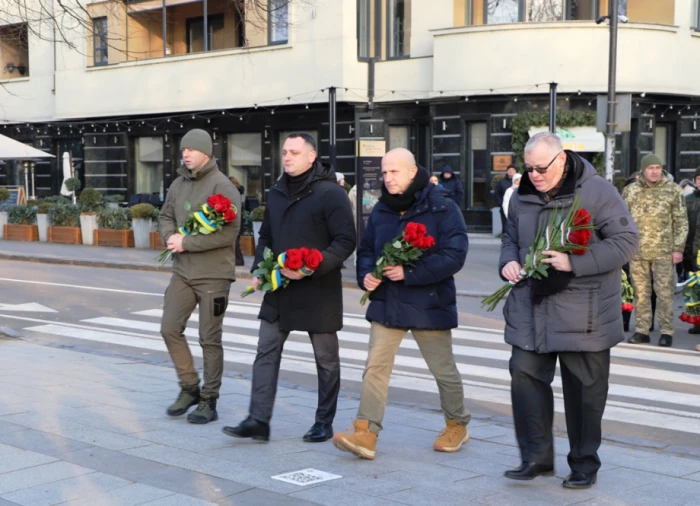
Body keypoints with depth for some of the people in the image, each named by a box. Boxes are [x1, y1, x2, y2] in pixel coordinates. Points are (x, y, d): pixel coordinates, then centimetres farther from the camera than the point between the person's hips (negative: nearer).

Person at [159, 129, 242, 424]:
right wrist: (170, 236, -6)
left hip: (213, 274, -6)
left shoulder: (222, 186, -12)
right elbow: (165, 217, 18)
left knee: (210, 339, 2)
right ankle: (189, 388, 22)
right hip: (182, 272, 7)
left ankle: (209, 401, 13)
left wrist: (186, 242, -19)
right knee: (170, 329, 4)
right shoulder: (178, 184, 9)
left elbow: (229, 231, -21)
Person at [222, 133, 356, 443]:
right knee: (266, 353, 2)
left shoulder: (330, 193, -11)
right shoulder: (276, 193, 11)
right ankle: (258, 421, 5)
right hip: (279, 289, 6)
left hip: (318, 291, -6)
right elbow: (266, 237, 19)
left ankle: (324, 423, 19)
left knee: (326, 359, 7)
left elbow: (345, 241, -15)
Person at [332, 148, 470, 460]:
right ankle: (365, 434, -4)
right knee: (375, 366, -4)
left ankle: (457, 425, 31)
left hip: (428, 305, -4)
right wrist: (366, 274, -6)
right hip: (387, 303, 5)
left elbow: (454, 256, -18)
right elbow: (366, 249, 16)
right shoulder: (381, 211, 7)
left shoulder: (442, 209, -11)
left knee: (444, 370, 10)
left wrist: (409, 272, -23)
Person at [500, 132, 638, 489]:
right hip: (531, 309, 5)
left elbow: (626, 241, -15)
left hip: (583, 314, -5)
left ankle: (584, 464, 20)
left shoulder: (596, 192, -11)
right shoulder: (522, 196, 7)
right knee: (524, 376, 2)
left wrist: (575, 262, -24)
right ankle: (537, 456, 16)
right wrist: (508, 261, -1)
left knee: (584, 390, 5)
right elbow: (510, 237, 22)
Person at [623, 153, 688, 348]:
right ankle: (641, 330, 15)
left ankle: (666, 331, 5)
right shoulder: (630, 191, 8)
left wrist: (678, 248, -5)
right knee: (640, 292, 7)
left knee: (664, 292, -2)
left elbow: (681, 222, 1)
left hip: (663, 252, -3)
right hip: (637, 251, 3)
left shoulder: (672, 190, 1)